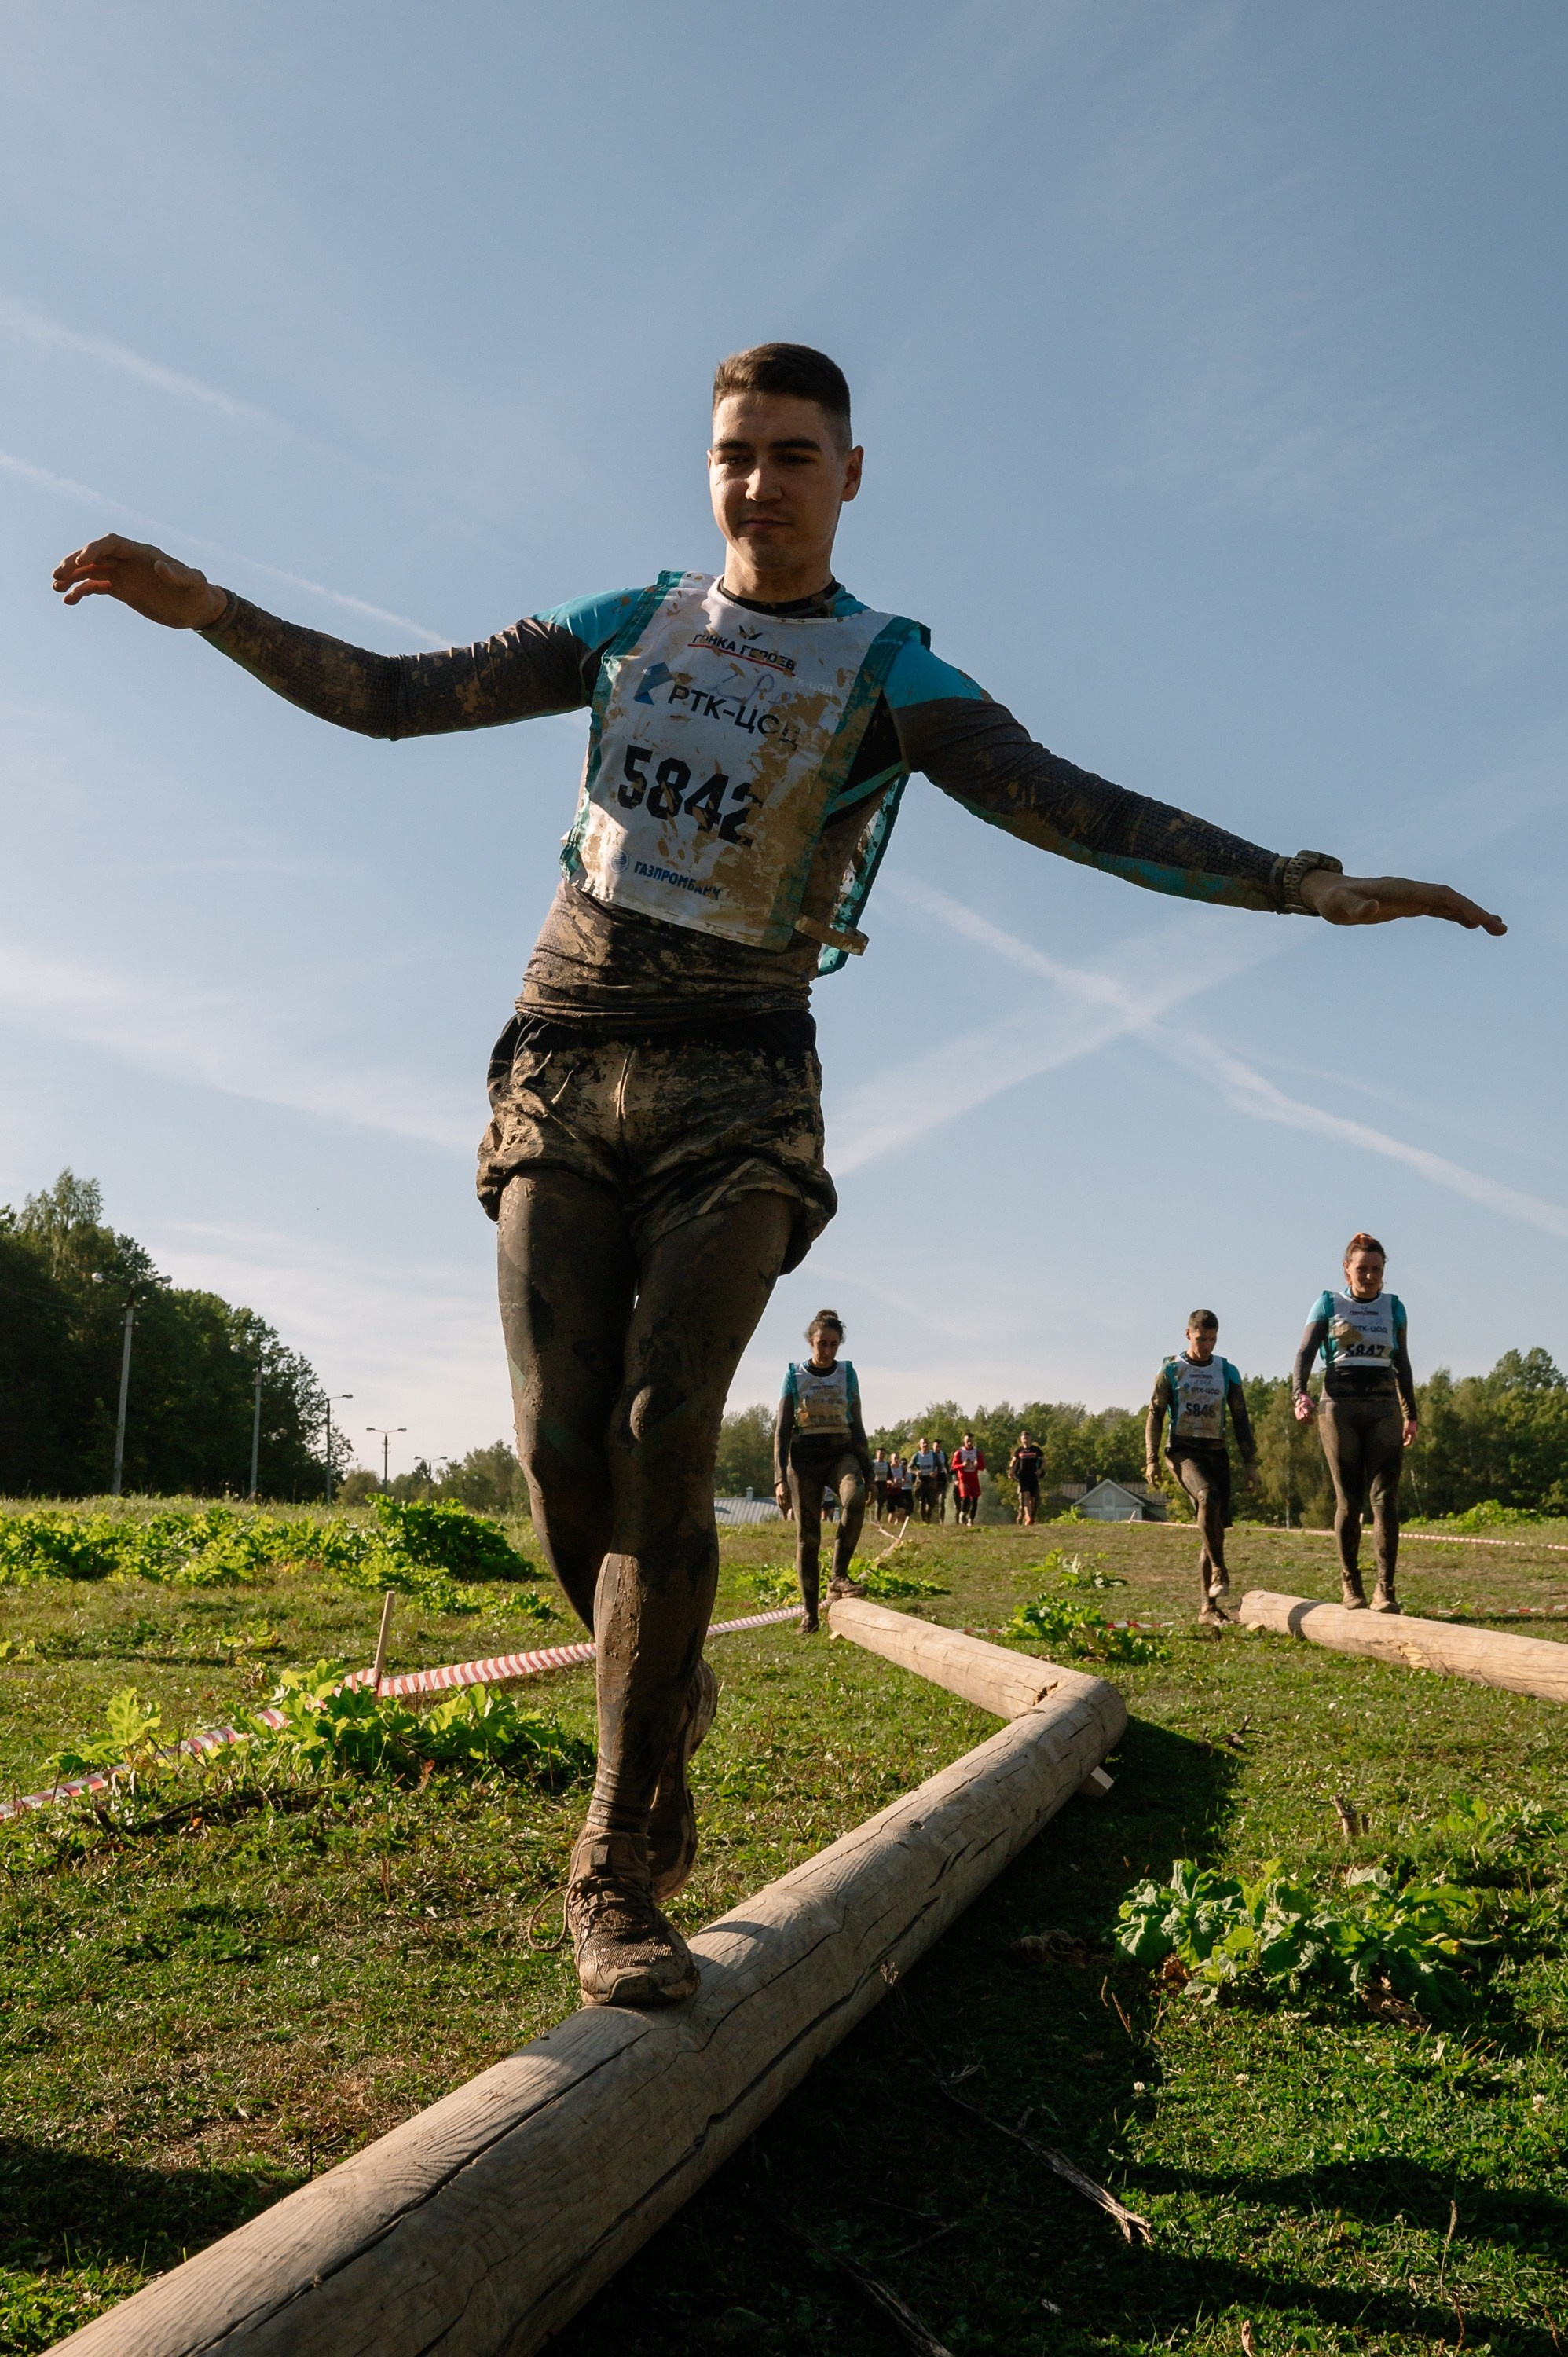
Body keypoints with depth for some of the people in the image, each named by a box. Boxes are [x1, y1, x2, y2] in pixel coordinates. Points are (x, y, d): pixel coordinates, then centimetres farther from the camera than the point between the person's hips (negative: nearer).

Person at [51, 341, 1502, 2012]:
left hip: (733, 1084, -3)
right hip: (564, 1066, 3)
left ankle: (623, 1872, -9)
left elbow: (1070, 806, -10)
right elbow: (393, 696, 13)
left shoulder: (886, 674, 3)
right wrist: (207, 607, 1)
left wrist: (1309, 883, -21)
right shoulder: (630, 626, 14)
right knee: (566, 1451, -7)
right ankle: (666, 1698, 22)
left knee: (662, 1445, -18)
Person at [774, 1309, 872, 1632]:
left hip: (842, 1454, 1)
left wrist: (867, 1471, 5)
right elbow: (781, 1429, -1)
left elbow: (857, 1425, 11)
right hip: (804, 1459, -1)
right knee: (807, 1536, -3)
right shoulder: (794, 1375, 2)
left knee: (854, 1499, -33)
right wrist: (780, 1478, -9)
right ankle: (808, 1612, 6)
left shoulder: (847, 1374, 7)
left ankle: (839, 1576, -26)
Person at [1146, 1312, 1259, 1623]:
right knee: (1208, 1496, -34)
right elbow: (1155, 1416, 2)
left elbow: (1240, 1420, 13)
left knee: (1216, 1528, 0)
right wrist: (1151, 1460, -7)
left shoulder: (1227, 1373, 11)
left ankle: (1207, 1606, 6)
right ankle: (1218, 1570, -24)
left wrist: (1250, 1463, 7)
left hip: (1216, 1451, 4)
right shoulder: (1171, 1371, 3)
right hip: (1183, 1449, -4)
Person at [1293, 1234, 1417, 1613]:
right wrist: (1300, 1394, -20)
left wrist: (1410, 1414, 17)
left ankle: (1386, 1589, -11)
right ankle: (1350, 1583, 14)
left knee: (1385, 1498, -9)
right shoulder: (1328, 1304, 6)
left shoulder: (1393, 1307, 13)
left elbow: (1402, 1364, 20)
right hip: (1339, 1405, -2)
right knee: (1349, 1501, 1)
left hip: (1384, 1407, 2)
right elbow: (1306, 1352, -3)